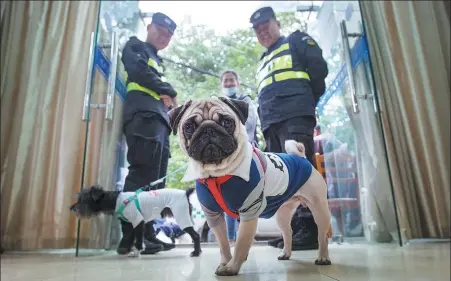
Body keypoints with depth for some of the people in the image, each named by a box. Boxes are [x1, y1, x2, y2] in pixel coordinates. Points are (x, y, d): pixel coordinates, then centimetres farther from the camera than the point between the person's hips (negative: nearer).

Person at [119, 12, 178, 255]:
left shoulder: (157, 61, 38)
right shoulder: (135, 47, 15)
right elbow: (139, 71, -8)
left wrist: (169, 100, 7)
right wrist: (169, 91, 0)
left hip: (159, 120, 9)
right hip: (144, 116, -8)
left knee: (155, 180, 0)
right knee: (142, 175, -20)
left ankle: (147, 234, 1)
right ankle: (131, 236, -20)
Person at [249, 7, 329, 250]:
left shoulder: (296, 41, 14)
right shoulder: (263, 62, 33)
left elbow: (319, 68, 2)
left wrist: (305, 100, 7)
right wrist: (264, 121, 14)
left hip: (295, 116, -7)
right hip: (271, 124, 7)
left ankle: (311, 229, -16)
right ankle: (294, 228, 6)